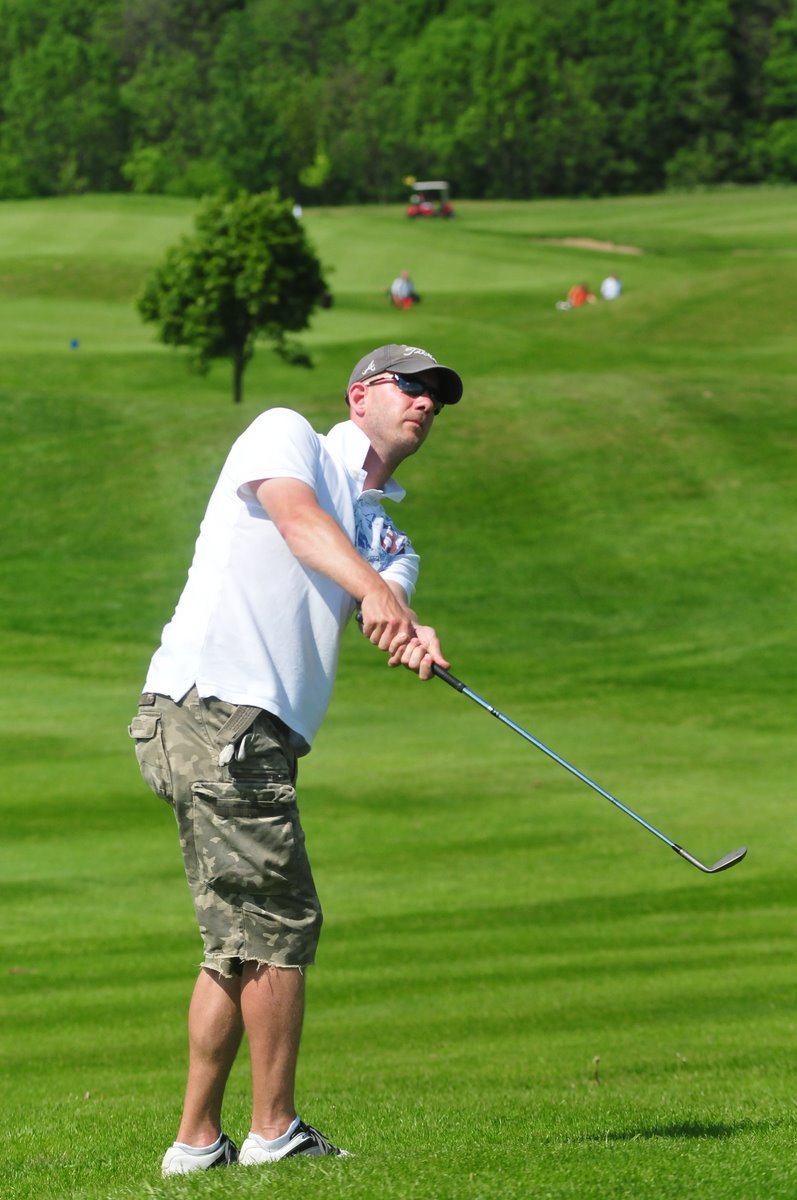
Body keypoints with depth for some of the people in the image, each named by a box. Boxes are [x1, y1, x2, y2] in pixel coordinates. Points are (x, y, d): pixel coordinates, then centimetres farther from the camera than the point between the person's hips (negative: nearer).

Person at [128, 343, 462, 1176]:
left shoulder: (387, 538, 24)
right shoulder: (286, 435, 6)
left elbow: (390, 611, 2)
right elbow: (298, 518, -16)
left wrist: (413, 638, -23)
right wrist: (369, 586, -34)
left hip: (259, 734, 9)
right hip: (211, 706, -9)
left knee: (240, 941, 12)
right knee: (280, 923, -6)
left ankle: (197, 1140, 17)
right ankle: (274, 1131, 0)